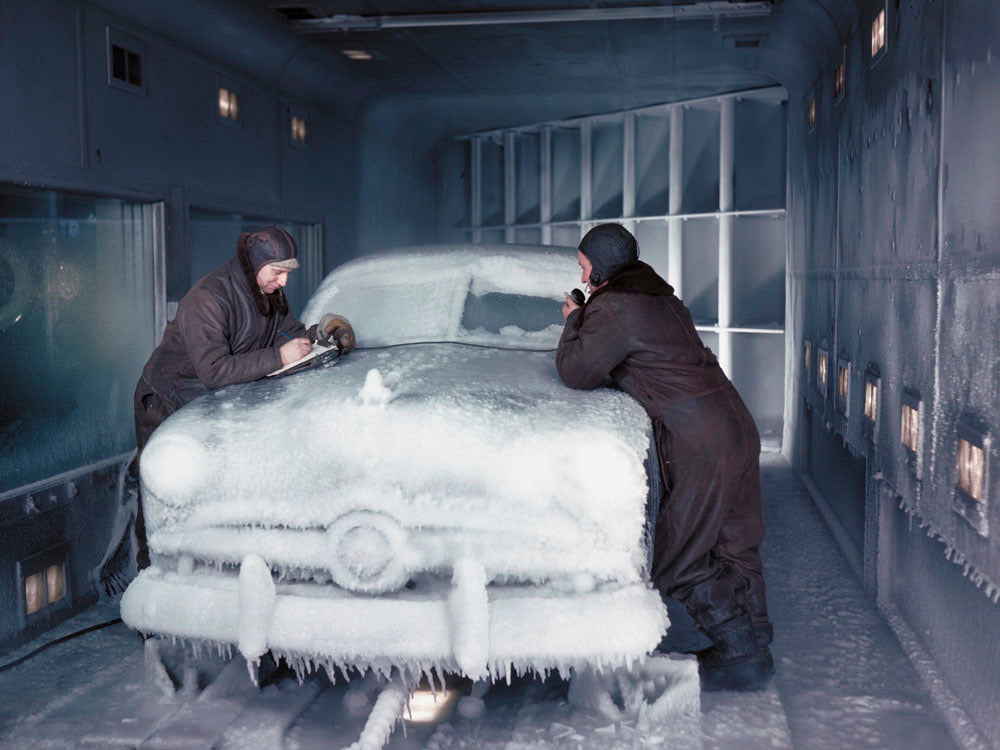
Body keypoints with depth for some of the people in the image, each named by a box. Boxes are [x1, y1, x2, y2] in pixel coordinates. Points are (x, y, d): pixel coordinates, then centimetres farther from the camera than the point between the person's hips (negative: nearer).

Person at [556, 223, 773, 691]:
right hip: (737, 425, 10)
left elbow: (576, 372, -10)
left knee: (679, 560, 2)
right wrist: (586, 319, 21)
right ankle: (755, 642, 30)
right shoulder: (659, 296, 17)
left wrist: (573, 322, 7)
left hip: (701, 443, -10)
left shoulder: (613, 309, -12)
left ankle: (743, 654, 8)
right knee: (733, 543, 19)